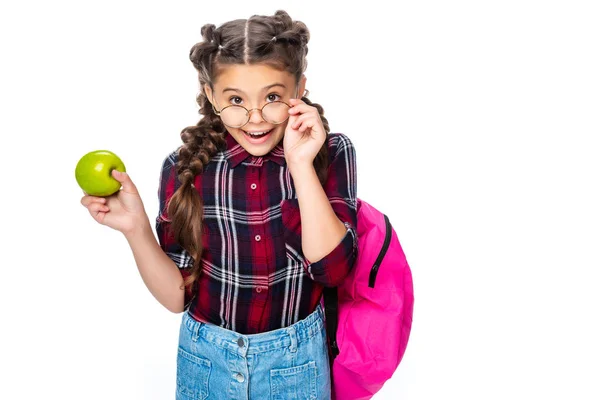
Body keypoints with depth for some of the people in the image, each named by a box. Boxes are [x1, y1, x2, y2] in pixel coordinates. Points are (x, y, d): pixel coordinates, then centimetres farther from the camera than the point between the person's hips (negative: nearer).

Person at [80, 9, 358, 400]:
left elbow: (332, 268, -20)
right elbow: (178, 295, -8)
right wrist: (136, 228, -23)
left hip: (296, 361, 0)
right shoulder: (184, 166, -12)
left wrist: (301, 165, -26)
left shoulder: (332, 153, -13)